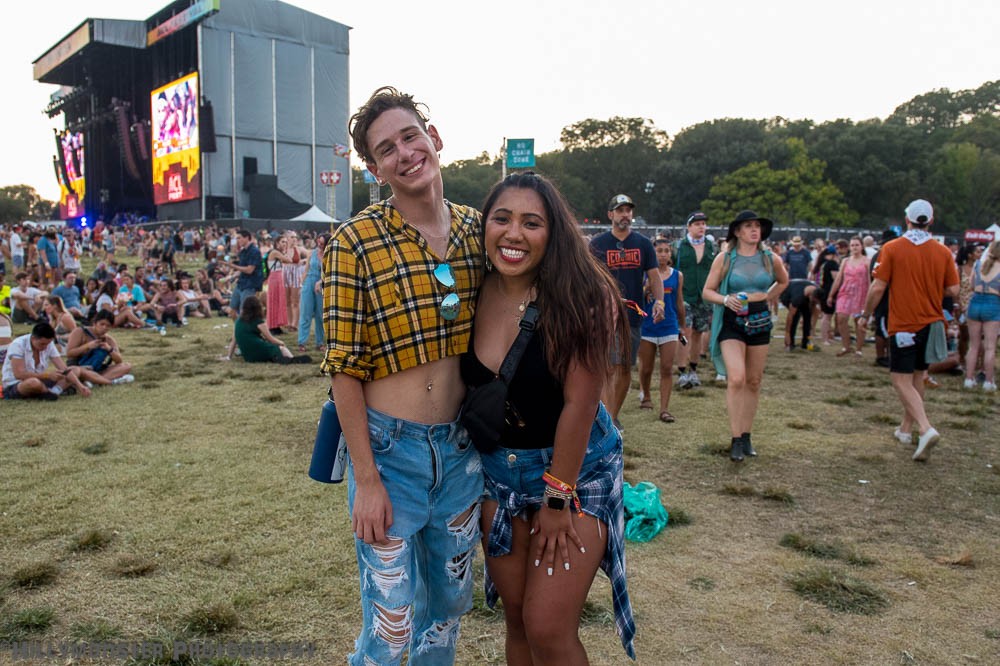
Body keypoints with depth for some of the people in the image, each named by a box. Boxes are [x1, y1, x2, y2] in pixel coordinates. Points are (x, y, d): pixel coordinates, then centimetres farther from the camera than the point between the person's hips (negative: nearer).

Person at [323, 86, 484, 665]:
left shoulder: (476, 230, 1)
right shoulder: (356, 244, -13)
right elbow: (344, 370, -11)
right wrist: (366, 480, -13)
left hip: (461, 448, 5)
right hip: (390, 449, -4)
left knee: (450, 606, 21)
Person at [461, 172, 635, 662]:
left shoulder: (579, 298, -21)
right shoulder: (475, 294, -6)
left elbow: (578, 404, -20)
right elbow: (470, 387, 5)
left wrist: (558, 498, -16)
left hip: (576, 469, -5)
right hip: (498, 470, 5)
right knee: (516, 619, 15)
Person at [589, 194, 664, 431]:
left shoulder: (643, 243, 7)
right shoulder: (598, 243, 0)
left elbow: (654, 276, 6)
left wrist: (659, 301, -11)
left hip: (634, 315, 4)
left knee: (626, 369, 10)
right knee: (610, 368, -11)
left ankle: (614, 415, 26)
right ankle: (608, 421, -10)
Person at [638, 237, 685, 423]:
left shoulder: (677, 275, 7)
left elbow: (679, 304, 14)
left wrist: (682, 327, 19)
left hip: (669, 327, 1)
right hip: (647, 326, -1)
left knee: (667, 369, -5)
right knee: (645, 368, 9)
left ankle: (664, 409, -2)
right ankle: (645, 395, 36)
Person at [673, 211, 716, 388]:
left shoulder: (711, 246, 9)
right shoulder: (679, 246, 2)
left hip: (704, 297, 3)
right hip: (684, 296, -3)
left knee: (698, 333, 9)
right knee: (685, 332, -12)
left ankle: (693, 370, 22)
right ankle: (682, 372, -8)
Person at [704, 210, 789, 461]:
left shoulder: (771, 259, 6)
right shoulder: (725, 258, -1)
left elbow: (783, 281, 26)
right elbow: (707, 291, 0)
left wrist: (766, 298, 11)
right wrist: (726, 299, -19)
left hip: (760, 321, 3)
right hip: (732, 321, -3)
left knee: (754, 382, 7)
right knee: (736, 379, -17)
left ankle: (746, 435, 19)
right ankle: (736, 440, -11)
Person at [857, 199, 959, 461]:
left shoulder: (892, 249, -9)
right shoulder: (943, 252, 1)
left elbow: (878, 288, -11)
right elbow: (953, 290, 1)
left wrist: (866, 315, 3)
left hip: (903, 325, -5)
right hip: (931, 323, 5)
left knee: (902, 381, -2)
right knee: (917, 377, 17)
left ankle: (926, 429, -20)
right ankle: (906, 428, 27)